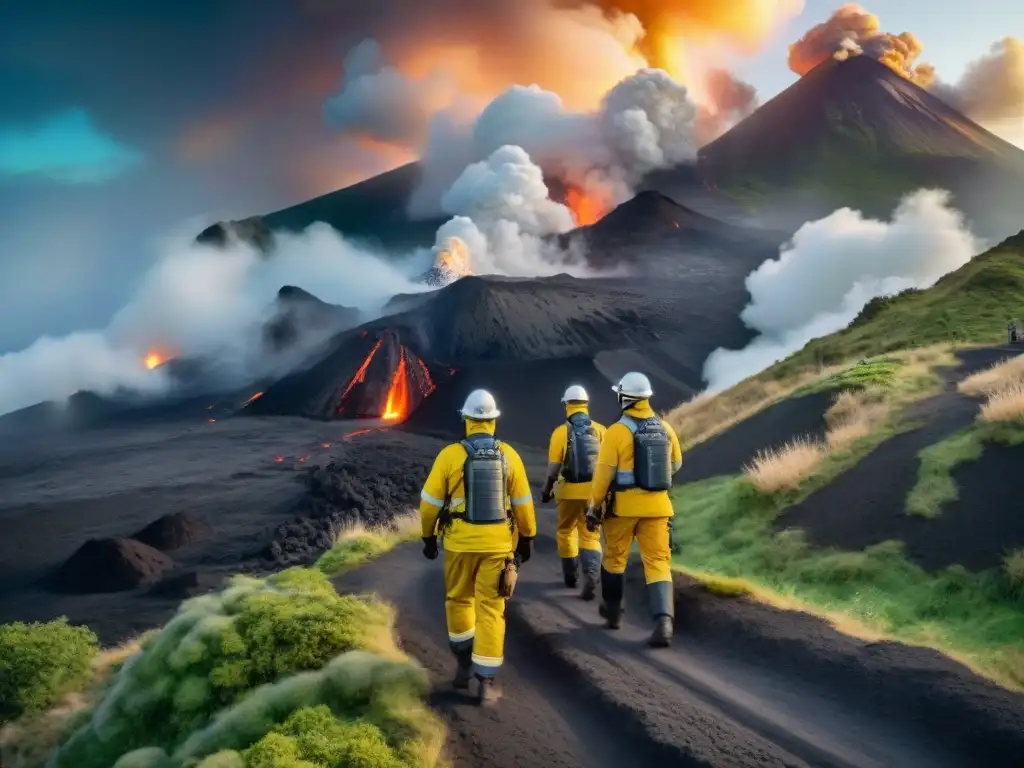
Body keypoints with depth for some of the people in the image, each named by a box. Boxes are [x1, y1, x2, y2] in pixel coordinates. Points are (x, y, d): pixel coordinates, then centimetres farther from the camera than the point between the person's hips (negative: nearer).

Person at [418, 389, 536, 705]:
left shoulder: (450, 454, -8)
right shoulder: (508, 455, -3)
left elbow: (430, 500, -4)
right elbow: (522, 503, 2)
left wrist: (428, 536, 10)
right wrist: (527, 537, 14)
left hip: (460, 541, -1)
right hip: (498, 542, 1)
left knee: (459, 600, 21)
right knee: (491, 609, 6)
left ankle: (465, 663, 29)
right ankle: (486, 681, 5)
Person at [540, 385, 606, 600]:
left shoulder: (561, 432, -8)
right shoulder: (600, 430, -3)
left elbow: (554, 466, -8)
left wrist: (547, 489, 6)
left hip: (570, 491, -1)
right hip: (594, 490, 1)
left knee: (566, 531, 20)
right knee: (590, 535, 7)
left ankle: (571, 576, 28)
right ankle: (591, 577, -13)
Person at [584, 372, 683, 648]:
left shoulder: (617, 431, -12)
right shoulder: (665, 429, 3)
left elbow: (604, 472, -11)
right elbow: (675, 464, 18)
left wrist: (593, 507, -3)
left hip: (624, 506, -3)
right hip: (657, 506, 3)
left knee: (614, 557, 18)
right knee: (658, 561, 1)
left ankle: (613, 611, 33)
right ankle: (663, 621, -15)